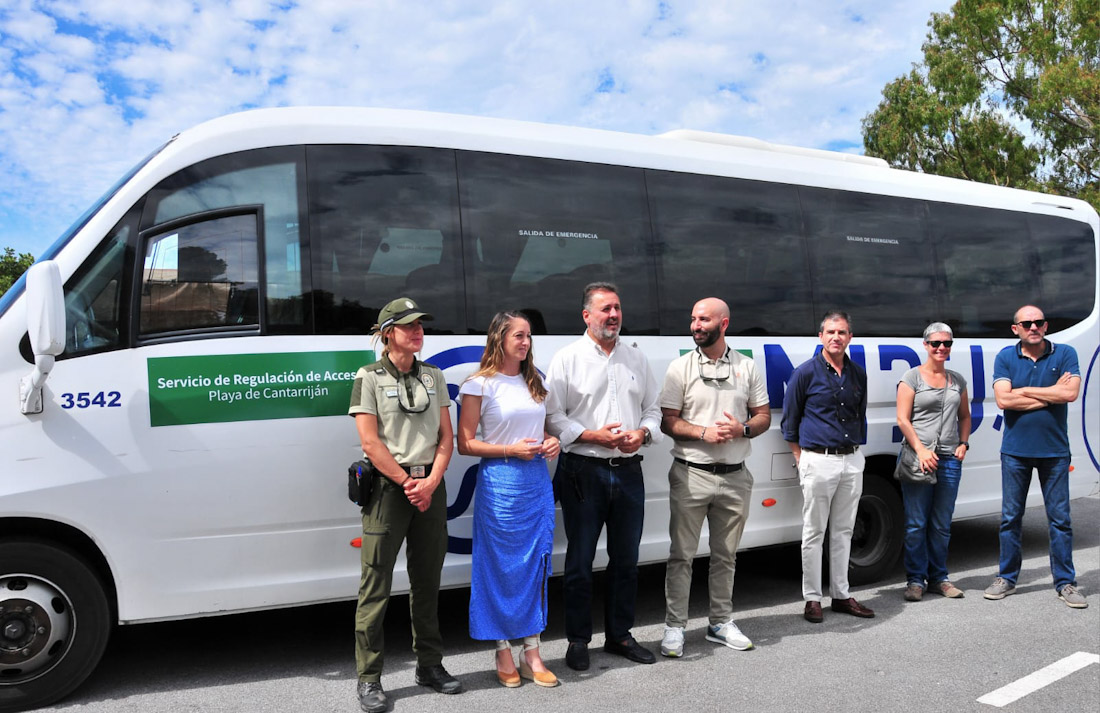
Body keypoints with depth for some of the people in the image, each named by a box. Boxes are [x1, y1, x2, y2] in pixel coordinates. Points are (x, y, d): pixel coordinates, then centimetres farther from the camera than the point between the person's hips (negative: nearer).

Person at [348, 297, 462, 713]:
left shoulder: (433, 376, 12)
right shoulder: (369, 377, -2)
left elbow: (446, 436, 8)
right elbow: (370, 440, -8)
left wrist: (430, 482, -5)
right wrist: (406, 483, -10)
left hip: (430, 487, 5)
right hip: (387, 487, -5)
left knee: (427, 581, 13)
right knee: (376, 585, -2)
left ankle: (429, 664, 25)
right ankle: (369, 679, 7)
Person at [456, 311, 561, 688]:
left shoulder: (535, 381, 13)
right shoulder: (480, 384, -5)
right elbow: (465, 444, -6)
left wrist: (551, 442, 1)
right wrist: (511, 450, -16)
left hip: (538, 480, 6)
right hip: (499, 483, -5)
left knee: (536, 565, 7)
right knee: (502, 566, 2)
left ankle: (532, 653, 16)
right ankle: (503, 653, 16)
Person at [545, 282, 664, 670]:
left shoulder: (636, 358, 12)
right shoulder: (568, 358, -3)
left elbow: (653, 408, 15)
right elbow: (552, 415, -7)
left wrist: (642, 432, -5)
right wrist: (592, 435, -16)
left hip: (628, 471, 5)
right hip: (584, 471, -4)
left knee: (626, 558, 13)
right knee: (580, 560, 4)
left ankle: (619, 634, 28)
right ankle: (578, 640, 18)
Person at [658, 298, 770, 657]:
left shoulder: (746, 367, 6)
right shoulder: (681, 368, -2)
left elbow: (763, 416, 9)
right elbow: (668, 421, -4)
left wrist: (742, 429, -12)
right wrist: (704, 433, -19)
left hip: (735, 476, 3)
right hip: (691, 474, -3)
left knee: (725, 556, 14)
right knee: (681, 555, 0)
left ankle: (721, 622, 27)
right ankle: (674, 627, 10)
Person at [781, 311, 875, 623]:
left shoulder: (858, 374, 9)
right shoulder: (806, 372, -5)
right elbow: (789, 420, -1)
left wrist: (855, 450, 14)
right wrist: (801, 459, -3)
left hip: (852, 461, 5)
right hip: (818, 460, -5)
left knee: (843, 531, 13)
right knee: (814, 533, 2)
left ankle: (841, 595, 23)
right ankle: (812, 598, 11)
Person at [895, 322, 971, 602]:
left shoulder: (957, 380, 14)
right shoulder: (912, 377, -1)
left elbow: (964, 416, 23)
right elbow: (903, 419, -6)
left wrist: (963, 444, 6)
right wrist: (921, 450, -15)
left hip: (950, 460, 5)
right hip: (918, 458, -4)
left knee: (942, 525, 10)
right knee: (916, 524, -2)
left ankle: (938, 577, 20)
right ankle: (915, 579, 7)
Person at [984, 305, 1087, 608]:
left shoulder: (1065, 354, -1)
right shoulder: (1005, 357, 0)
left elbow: (1070, 393, -17)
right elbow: (1003, 400, -13)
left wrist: (1023, 391, -12)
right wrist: (1051, 394, -13)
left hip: (1054, 450, 0)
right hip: (1015, 450, 1)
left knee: (1059, 518, 6)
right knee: (1010, 518, 8)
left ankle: (1065, 583, 17)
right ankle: (1007, 578, 19)